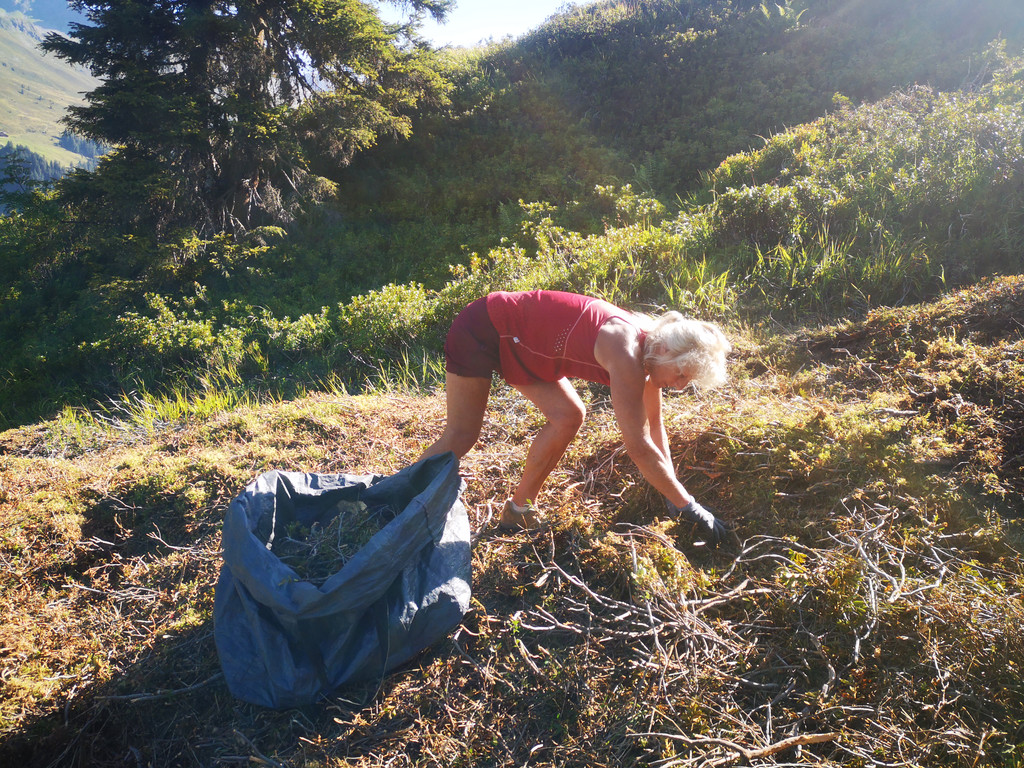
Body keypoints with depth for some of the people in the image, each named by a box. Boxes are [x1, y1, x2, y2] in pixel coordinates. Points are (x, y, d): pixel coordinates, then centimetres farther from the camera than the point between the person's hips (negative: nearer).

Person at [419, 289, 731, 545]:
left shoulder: (647, 345, -5)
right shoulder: (626, 354, -31)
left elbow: (653, 422, 6)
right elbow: (638, 445, -31)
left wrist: (671, 488, 6)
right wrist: (688, 506, -23)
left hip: (518, 342, 9)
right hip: (480, 331, -8)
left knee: (568, 416, 1)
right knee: (461, 437, -5)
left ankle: (518, 511, 12)